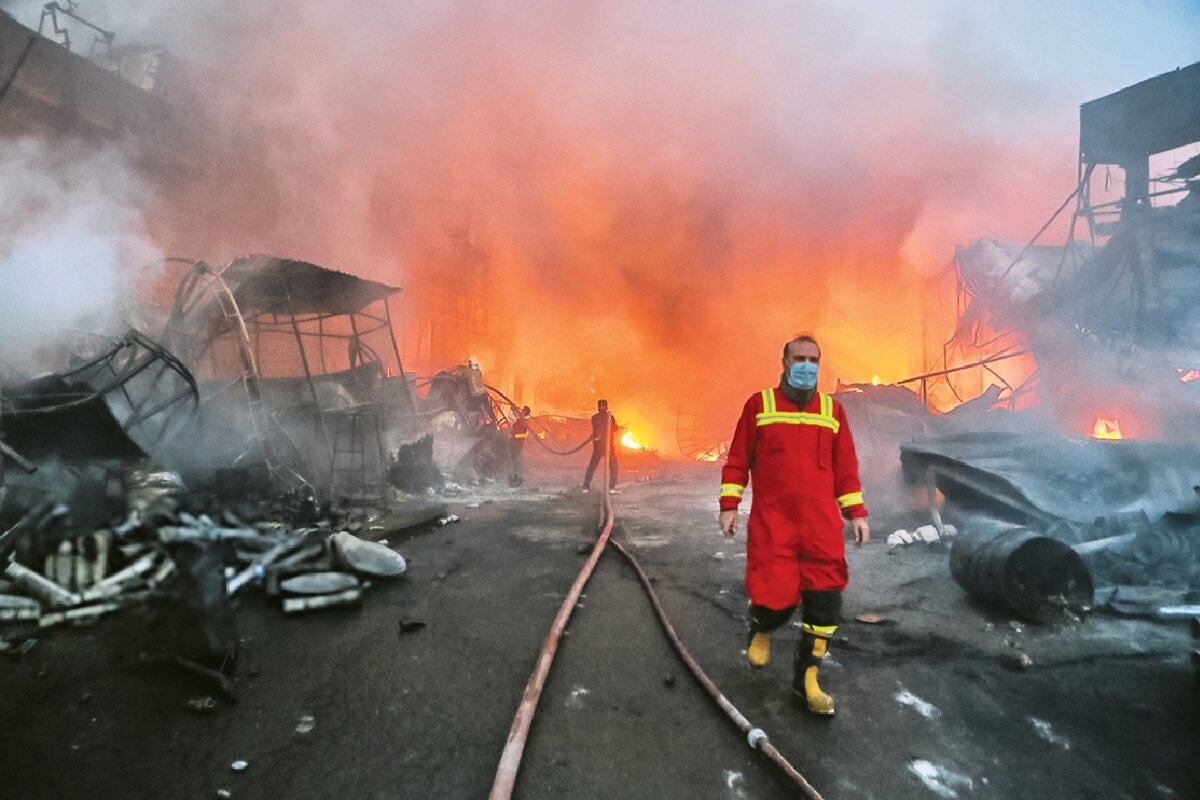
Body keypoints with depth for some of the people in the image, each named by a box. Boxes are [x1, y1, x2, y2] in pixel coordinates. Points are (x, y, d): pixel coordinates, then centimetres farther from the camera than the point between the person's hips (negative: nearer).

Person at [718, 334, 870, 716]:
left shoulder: (833, 410, 10)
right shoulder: (759, 404, 3)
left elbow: (846, 467, 13)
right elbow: (737, 459, 5)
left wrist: (856, 513, 8)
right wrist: (729, 505, 0)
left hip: (821, 522, 3)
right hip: (771, 521, -3)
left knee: (825, 598, -2)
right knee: (775, 597, -7)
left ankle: (806, 677, 15)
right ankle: (761, 629, 30)